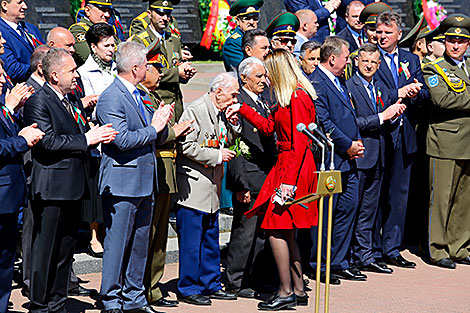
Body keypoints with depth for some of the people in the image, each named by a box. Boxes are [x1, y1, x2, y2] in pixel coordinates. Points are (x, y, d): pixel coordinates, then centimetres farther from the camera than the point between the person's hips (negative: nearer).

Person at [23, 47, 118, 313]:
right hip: (52, 187, -9)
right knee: (45, 249, -3)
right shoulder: (38, 102, -11)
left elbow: (82, 131, 22)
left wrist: (98, 135, -1)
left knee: (66, 248, 13)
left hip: (74, 187, 9)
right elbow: (49, 142, -20)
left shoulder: (73, 98, 16)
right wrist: (86, 139, -17)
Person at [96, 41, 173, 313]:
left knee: (140, 243, 13)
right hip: (122, 184, -9)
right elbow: (123, 140, -22)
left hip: (145, 183, 9)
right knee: (118, 244, -3)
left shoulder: (137, 96, 16)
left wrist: (162, 125, -2)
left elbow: (158, 138, 19)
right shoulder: (111, 98, -13)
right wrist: (153, 129, -12)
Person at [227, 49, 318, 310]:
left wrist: (289, 180, -22)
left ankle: (286, 292, 0)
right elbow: (268, 127, 20)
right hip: (286, 164, 10)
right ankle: (298, 290, 18)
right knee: (285, 232, 12)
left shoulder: (297, 98, -16)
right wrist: (242, 109, 22)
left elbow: (299, 144, -20)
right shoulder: (288, 98, 14)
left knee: (276, 229, -6)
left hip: (294, 167, -10)